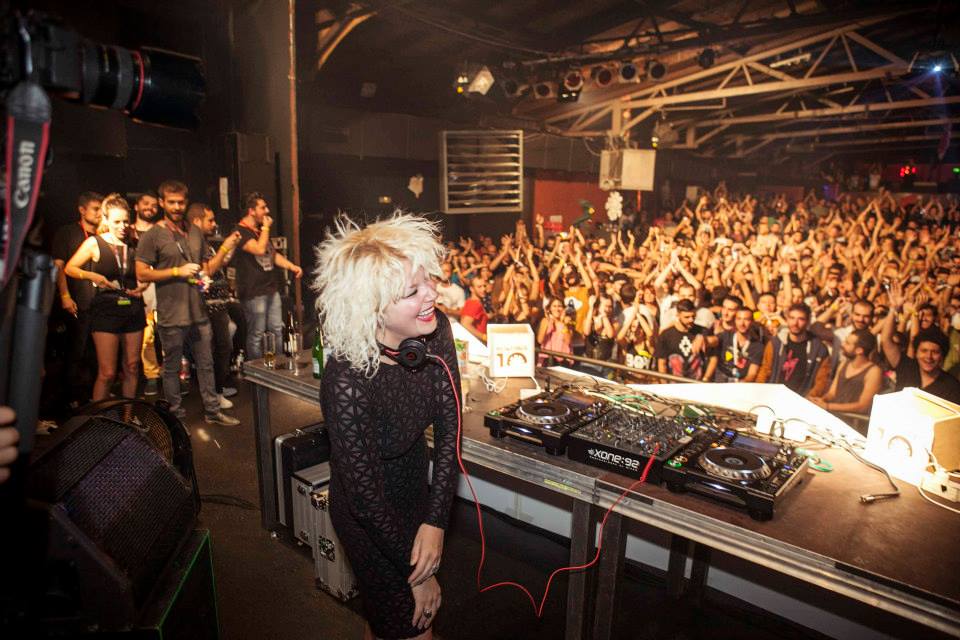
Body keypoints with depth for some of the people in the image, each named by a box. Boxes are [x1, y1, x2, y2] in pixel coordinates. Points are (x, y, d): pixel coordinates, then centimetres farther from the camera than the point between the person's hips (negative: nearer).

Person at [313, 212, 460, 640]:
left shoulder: (434, 331, -19)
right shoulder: (346, 383, -36)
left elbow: (449, 425, -13)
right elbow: (366, 496, -25)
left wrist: (435, 521, -19)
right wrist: (418, 572, -12)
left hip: (417, 492, 6)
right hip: (369, 521, -6)